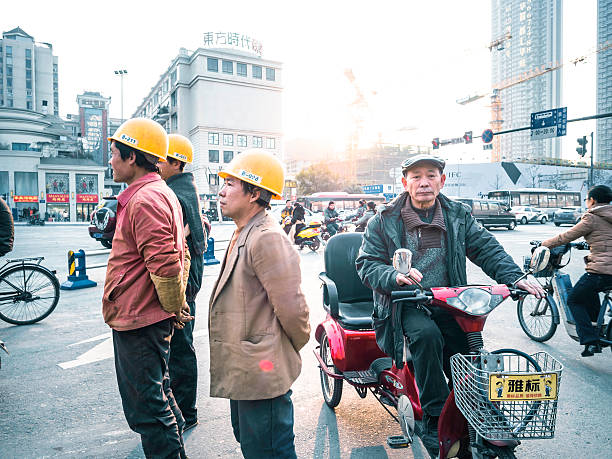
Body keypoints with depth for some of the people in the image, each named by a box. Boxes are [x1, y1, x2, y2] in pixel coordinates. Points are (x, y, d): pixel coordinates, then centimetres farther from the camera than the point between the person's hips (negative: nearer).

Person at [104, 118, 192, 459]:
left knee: (147, 408, 2)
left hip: (139, 321, -11)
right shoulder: (162, 193, 14)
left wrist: (174, 307, -13)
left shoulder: (144, 200, -20)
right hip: (148, 316, 11)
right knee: (157, 397, 23)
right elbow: (181, 255, 18)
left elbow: (165, 264, -27)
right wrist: (176, 304, 16)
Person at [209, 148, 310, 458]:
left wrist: (297, 346, -7)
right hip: (244, 371, 11)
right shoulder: (243, 234, 11)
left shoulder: (267, 238, -23)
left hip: (262, 373, -10)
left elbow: (290, 306, -24)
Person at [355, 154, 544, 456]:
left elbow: (487, 249, 8)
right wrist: (395, 276, -24)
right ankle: (434, 420, -17)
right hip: (405, 304, -3)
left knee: (467, 347, -16)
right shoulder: (384, 221, 2)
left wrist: (516, 277, -10)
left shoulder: (458, 216, 12)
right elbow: (367, 264, -3)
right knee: (427, 334, -32)